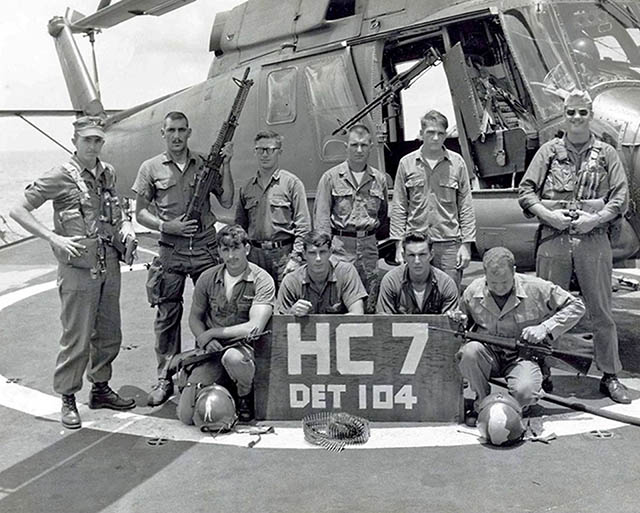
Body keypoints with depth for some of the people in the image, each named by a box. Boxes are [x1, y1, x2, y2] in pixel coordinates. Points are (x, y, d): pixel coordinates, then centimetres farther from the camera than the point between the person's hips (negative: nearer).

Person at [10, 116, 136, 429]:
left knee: (109, 335, 14)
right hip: (79, 269, -6)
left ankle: (100, 388, 31)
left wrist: (125, 224, 6)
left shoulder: (108, 173, 10)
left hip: (110, 266, 6)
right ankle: (68, 400, 13)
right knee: (77, 338, -2)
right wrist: (54, 238, -17)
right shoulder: (60, 177, -8)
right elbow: (18, 211, -8)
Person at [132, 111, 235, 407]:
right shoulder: (151, 168, 5)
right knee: (167, 315, 3)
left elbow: (226, 202, 2)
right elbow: (141, 213, 6)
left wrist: (225, 164, -5)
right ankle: (165, 379, 14)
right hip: (171, 251, -1)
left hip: (206, 248, 1)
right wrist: (167, 226, -11)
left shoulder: (205, 163, 8)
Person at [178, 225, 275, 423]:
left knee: (232, 357, -40)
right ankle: (221, 389, 22)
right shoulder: (207, 278, 2)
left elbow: (254, 328, -19)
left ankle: (246, 396, -6)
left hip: (244, 347, -3)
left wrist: (212, 332, -12)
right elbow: (194, 318, 13)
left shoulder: (262, 280, -10)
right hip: (212, 350, 3)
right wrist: (205, 340, -9)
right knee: (186, 414, -11)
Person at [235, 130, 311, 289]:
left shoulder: (292, 183, 1)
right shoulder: (247, 188, 15)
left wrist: (295, 258, -11)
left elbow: (303, 225, -3)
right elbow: (240, 226, 19)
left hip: (283, 253, -4)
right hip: (255, 254, 4)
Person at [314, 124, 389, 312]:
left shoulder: (379, 179, 11)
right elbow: (321, 217, -2)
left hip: (369, 245, 3)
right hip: (340, 246, -3)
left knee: (370, 307, 5)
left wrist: (371, 226, 7)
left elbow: (384, 214, 23)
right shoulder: (331, 177, 2)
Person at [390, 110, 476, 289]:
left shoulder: (457, 163, 4)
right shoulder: (407, 163, 5)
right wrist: (399, 244, 0)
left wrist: (466, 244, 0)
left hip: (449, 243, 0)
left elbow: (466, 207, 6)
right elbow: (398, 207, 6)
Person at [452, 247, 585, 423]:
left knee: (524, 393, -34)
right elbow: (466, 317, 19)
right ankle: (483, 401, -6)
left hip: (522, 356, -2)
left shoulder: (536, 288, -10)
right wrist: (459, 320, -8)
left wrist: (545, 328, -14)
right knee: (469, 351, -34)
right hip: (488, 354, 2)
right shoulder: (473, 292, -3)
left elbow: (576, 306, -2)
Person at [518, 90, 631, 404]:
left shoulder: (606, 154, 10)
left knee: (601, 310, 5)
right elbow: (525, 190, 6)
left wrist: (595, 218, -10)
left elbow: (621, 197, 5)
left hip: (593, 239, 0)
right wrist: (548, 214, -10)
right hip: (553, 238, 0)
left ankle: (610, 376, 16)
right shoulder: (549, 151, 10)